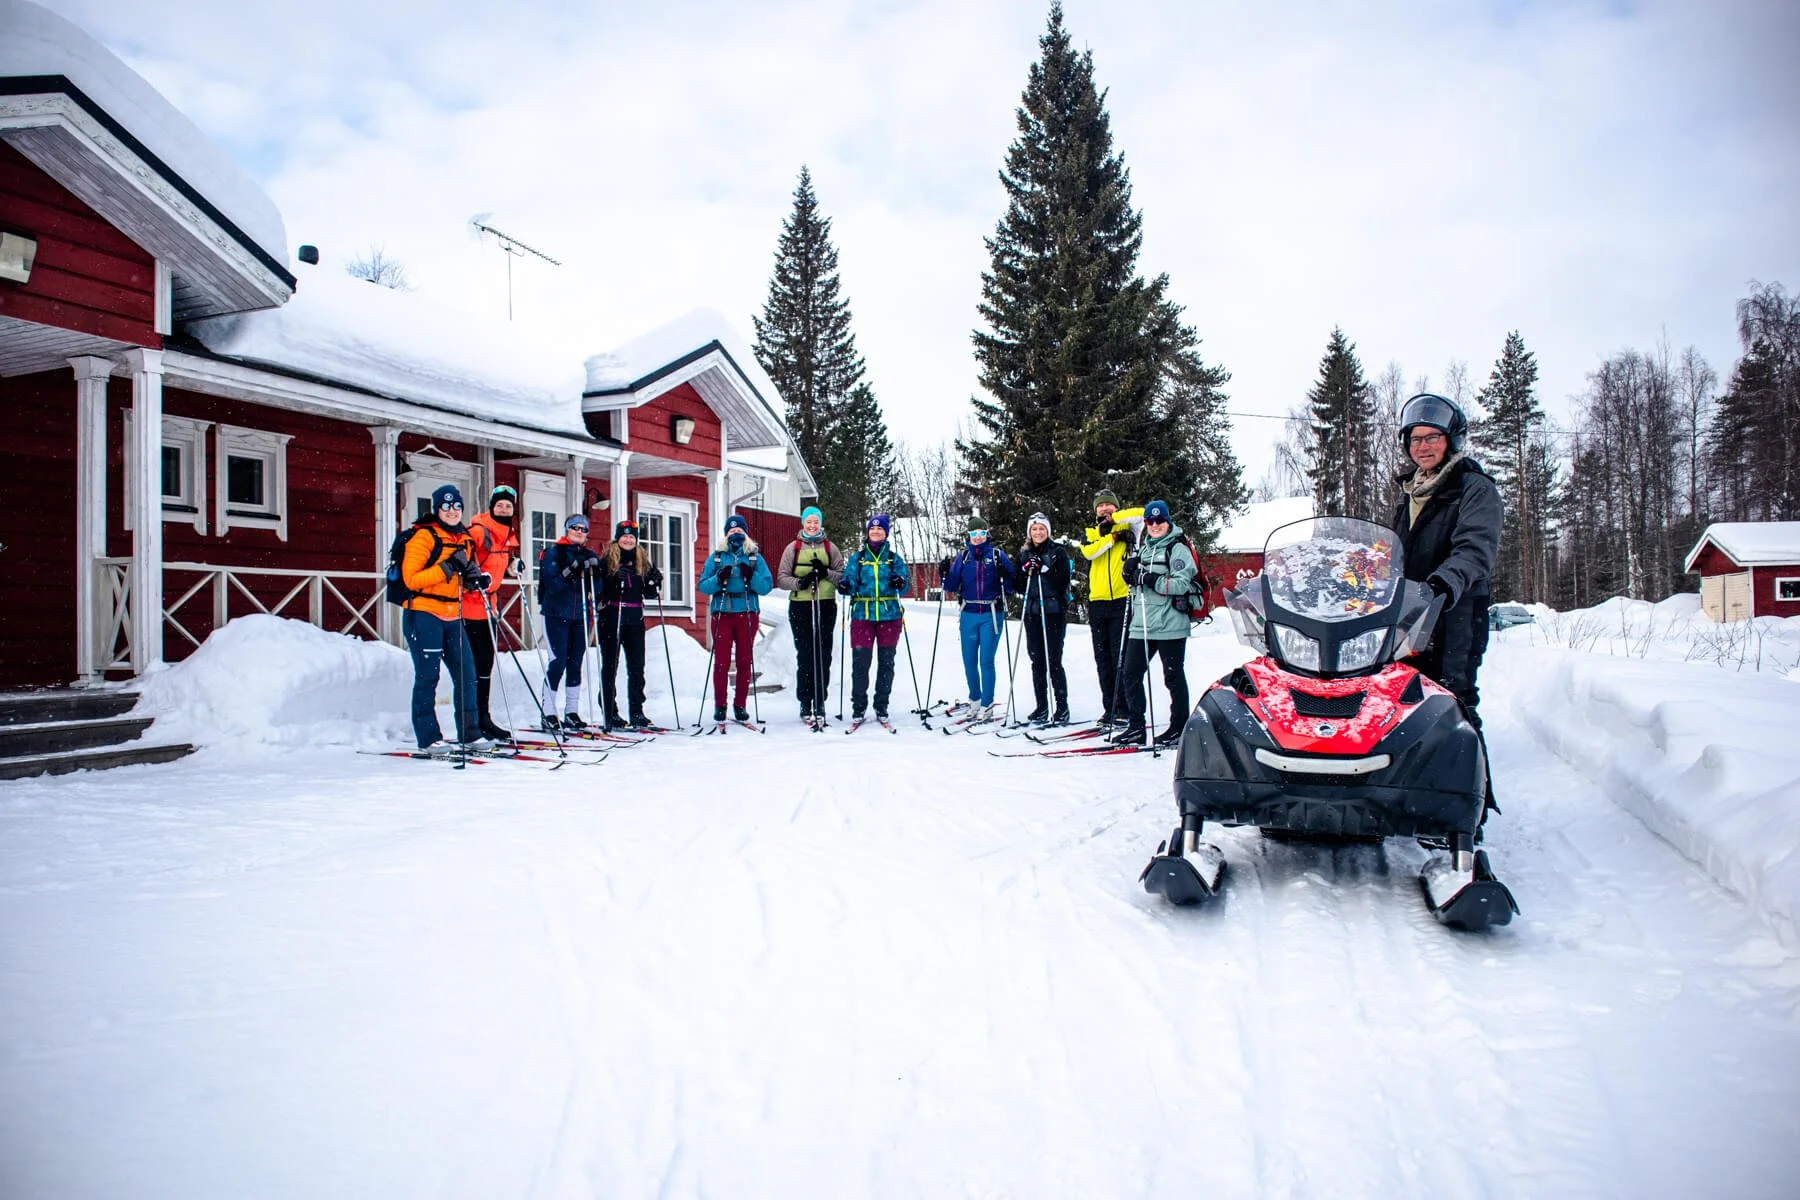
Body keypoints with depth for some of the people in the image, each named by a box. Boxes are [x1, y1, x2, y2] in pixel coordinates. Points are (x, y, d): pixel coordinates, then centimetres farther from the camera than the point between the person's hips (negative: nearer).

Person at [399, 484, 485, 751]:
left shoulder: (464, 539, 15)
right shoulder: (424, 536, -6)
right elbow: (410, 579, -13)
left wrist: (476, 579, 0)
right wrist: (447, 568, -21)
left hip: (453, 617, 7)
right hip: (423, 615, -7)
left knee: (466, 673, 4)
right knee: (428, 677, -2)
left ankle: (469, 734, 12)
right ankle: (429, 738, 6)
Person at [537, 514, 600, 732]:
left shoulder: (589, 555, 12)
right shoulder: (553, 552, -1)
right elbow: (552, 584, -12)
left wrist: (593, 569, -9)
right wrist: (571, 570, -24)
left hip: (580, 616, 5)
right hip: (556, 615, -5)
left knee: (575, 664, 6)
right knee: (558, 662, -9)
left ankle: (572, 712, 12)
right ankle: (548, 713, -1)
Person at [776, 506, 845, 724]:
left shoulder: (830, 548, 12)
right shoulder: (793, 548, 10)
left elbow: (842, 575, 8)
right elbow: (782, 577, 6)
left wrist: (826, 573, -11)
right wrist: (799, 583, -13)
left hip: (826, 606, 1)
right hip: (800, 607, -1)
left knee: (823, 656, -2)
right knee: (804, 656, -2)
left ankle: (820, 703, 5)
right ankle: (805, 704, 6)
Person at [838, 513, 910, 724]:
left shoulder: (894, 558, 9)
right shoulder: (857, 558, 10)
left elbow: (905, 586, 4)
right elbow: (851, 584, 3)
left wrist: (901, 583, -18)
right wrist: (845, 586, -19)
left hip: (889, 615, 1)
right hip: (863, 615, -1)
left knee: (886, 662, 4)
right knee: (860, 662, -5)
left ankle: (882, 706, 13)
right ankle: (858, 706, 6)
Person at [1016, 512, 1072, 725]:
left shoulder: (1058, 552, 0)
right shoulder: (1024, 554, 12)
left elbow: (1063, 581, -8)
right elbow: (1020, 587, 10)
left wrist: (1043, 569, -18)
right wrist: (1027, 571, -8)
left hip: (1054, 612, -4)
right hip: (1032, 612, 4)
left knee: (1053, 661, -7)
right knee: (1037, 661, 6)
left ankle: (1062, 707, 1)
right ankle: (1041, 707, 14)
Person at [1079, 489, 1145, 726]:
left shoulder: (1124, 526, 8)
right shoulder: (1090, 532, 14)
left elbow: (1141, 514, -12)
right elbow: (1088, 552, -7)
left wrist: (1113, 518, -7)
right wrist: (1112, 536, -9)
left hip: (1122, 600, -4)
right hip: (1097, 602, 4)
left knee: (1121, 657, -7)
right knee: (1102, 659, 7)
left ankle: (1124, 707, -2)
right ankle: (1109, 708, 14)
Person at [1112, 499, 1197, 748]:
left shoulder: (1178, 549, -4)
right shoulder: (1143, 548, 17)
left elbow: (1182, 584, -15)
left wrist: (1154, 581, -24)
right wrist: (1129, 571, 3)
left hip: (1170, 626, -7)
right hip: (1141, 625, 7)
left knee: (1174, 677, 3)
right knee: (1131, 674, 5)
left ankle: (1179, 727, 15)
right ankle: (1135, 726, 14)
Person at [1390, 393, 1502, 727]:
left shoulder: (1476, 488, -1)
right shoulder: (1407, 492, 21)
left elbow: (1476, 548, -18)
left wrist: (1448, 581, -36)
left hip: (1457, 615, -6)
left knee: (1454, 701, -13)